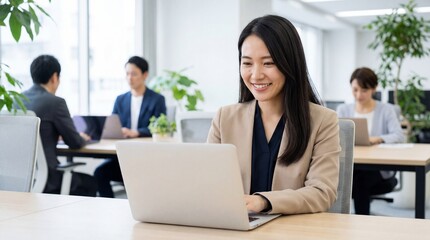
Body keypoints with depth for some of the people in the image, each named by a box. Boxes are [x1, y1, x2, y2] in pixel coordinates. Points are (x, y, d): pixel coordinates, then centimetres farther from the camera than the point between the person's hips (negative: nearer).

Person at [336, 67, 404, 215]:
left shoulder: (386, 110, 7)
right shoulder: (343, 110, 15)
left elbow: (399, 136, -10)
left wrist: (377, 139, -31)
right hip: (348, 167, 2)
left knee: (359, 178, -35)